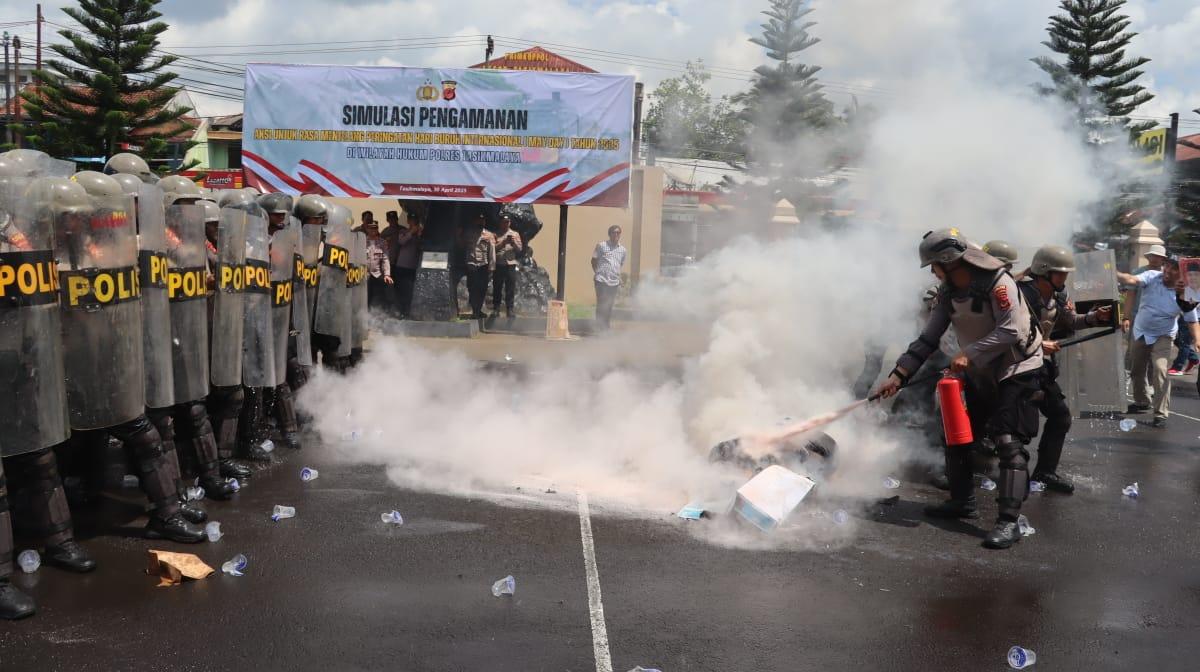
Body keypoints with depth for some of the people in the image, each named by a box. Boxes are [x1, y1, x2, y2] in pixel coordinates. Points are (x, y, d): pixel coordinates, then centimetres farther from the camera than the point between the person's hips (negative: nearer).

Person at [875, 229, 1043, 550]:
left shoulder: (997, 282, -23)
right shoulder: (948, 292, -1)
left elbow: (1012, 330, -29)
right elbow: (928, 339, 0)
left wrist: (969, 354, -31)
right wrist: (898, 375, -7)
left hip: (1017, 369, -8)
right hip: (980, 374, 8)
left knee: (1009, 442, -16)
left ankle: (1009, 520, -15)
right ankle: (963, 501, 28)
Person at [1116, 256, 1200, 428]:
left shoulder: (1184, 297, -16)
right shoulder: (1152, 277, -15)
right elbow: (1132, 280, -32)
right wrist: (1114, 274, -51)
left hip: (1163, 336, -3)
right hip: (1140, 333, 3)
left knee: (1159, 372, -19)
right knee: (1136, 370, 18)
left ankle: (1161, 414, -10)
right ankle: (1142, 402, 43)